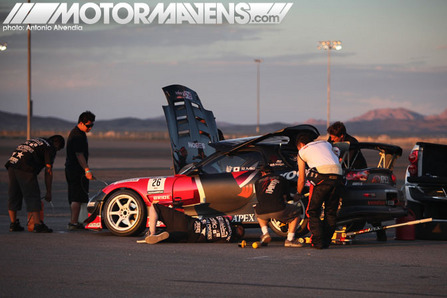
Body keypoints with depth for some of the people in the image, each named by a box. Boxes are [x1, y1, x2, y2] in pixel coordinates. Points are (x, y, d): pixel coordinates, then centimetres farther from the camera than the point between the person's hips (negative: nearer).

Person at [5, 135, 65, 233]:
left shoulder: (36, 141, 30)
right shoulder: (51, 148, 6)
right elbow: (48, 171, 2)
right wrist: (48, 192, 6)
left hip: (12, 163, 8)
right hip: (25, 168, -8)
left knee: (14, 195, 15)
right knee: (33, 197, -4)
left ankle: (13, 224, 21)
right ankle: (38, 225, -8)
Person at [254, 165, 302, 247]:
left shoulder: (258, 182, 24)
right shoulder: (282, 179, 21)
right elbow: (284, 197, 27)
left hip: (262, 212, 2)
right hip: (278, 210, -2)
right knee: (296, 213, 25)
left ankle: (265, 233, 18)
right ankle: (290, 239, 12)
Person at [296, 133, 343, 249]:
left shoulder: (302, 152, 19)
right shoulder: (326, 144, 31)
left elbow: (302, 178, 22)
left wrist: (298, 194, 34)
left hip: (321, 178, -4)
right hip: (338, 177, 4)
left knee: (313, 212, 6)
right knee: (331, 212, 14)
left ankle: (318, 242, -5)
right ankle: (326, 241, 11)